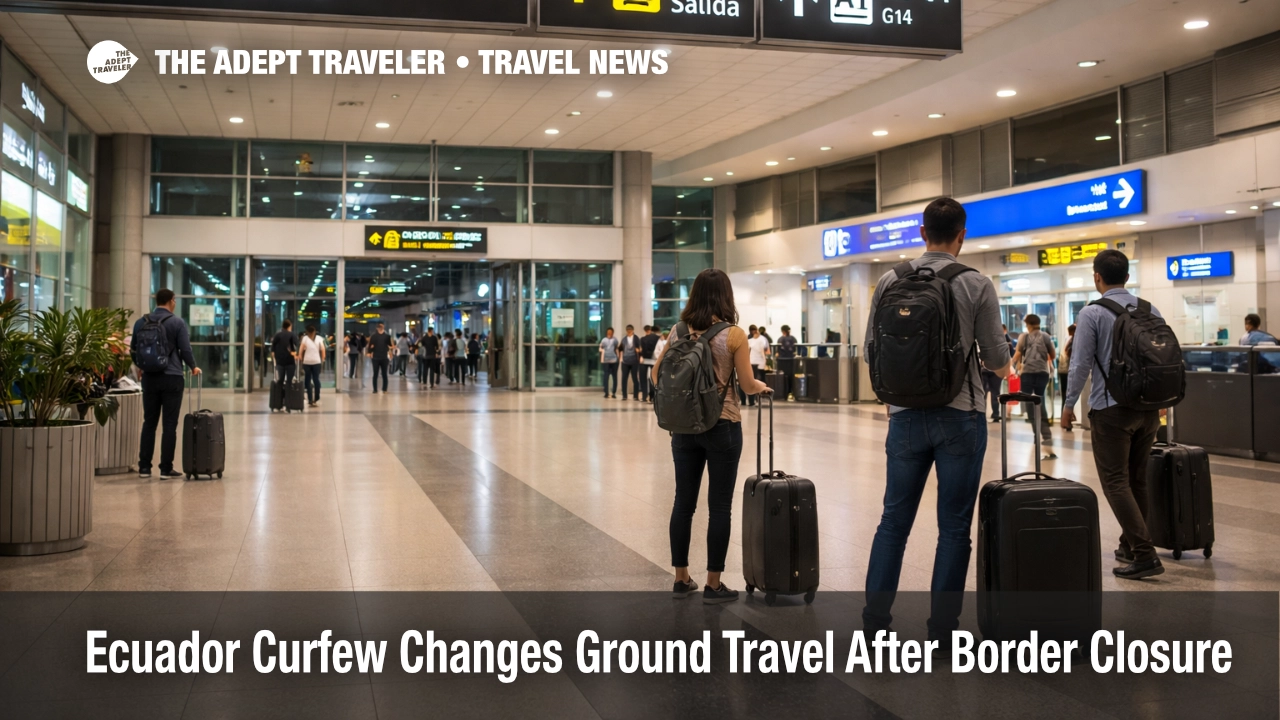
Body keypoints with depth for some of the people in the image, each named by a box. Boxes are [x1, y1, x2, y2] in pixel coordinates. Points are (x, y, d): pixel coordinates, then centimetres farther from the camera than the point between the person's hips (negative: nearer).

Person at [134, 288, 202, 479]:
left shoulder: (141, 322, 6)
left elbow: (134, 350, 15)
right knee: (169, 424, 0)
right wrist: (193, 368, 11)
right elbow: (185, 350, -8)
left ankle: (144, 467, 11)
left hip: (149, 378, 4)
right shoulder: (177, 322, -6)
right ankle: (166, 468, 1)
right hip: (172, 378, -4)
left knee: (149, 423, 11)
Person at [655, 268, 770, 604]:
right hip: (722, 425, -4)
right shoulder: (734, 334, -10)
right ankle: (713, 585, 9)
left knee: (683, 502, 12)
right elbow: (747, 385, -9)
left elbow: (657, 374, 6)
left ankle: (681, 579, 19)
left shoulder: (678, 331, 1)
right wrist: (761, 386, 13)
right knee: (719, 506, 4)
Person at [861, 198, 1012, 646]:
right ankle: (942, 633, 10)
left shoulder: (889, 282, 2)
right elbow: (997, 359, -2)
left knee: (894, 520, 12)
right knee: (954, 527, 5)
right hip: (960, 418, -2)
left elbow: (872, 350, 5)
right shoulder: (976, 285, -5)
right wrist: (1005, 368, 21)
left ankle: (874, 622, 14)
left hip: (906, 416, 3)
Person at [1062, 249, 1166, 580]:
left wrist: (1069, 404, 2)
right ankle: (1130, 545, 27)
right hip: (1149, 406, 6)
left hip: (1111, 407, -6)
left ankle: (1145, 554, -11)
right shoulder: (1151, 310, 7)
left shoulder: (1092, 313, -9)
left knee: (1116, 481, -3)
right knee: (1137, 479, 16)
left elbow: (1081, 363, -9)